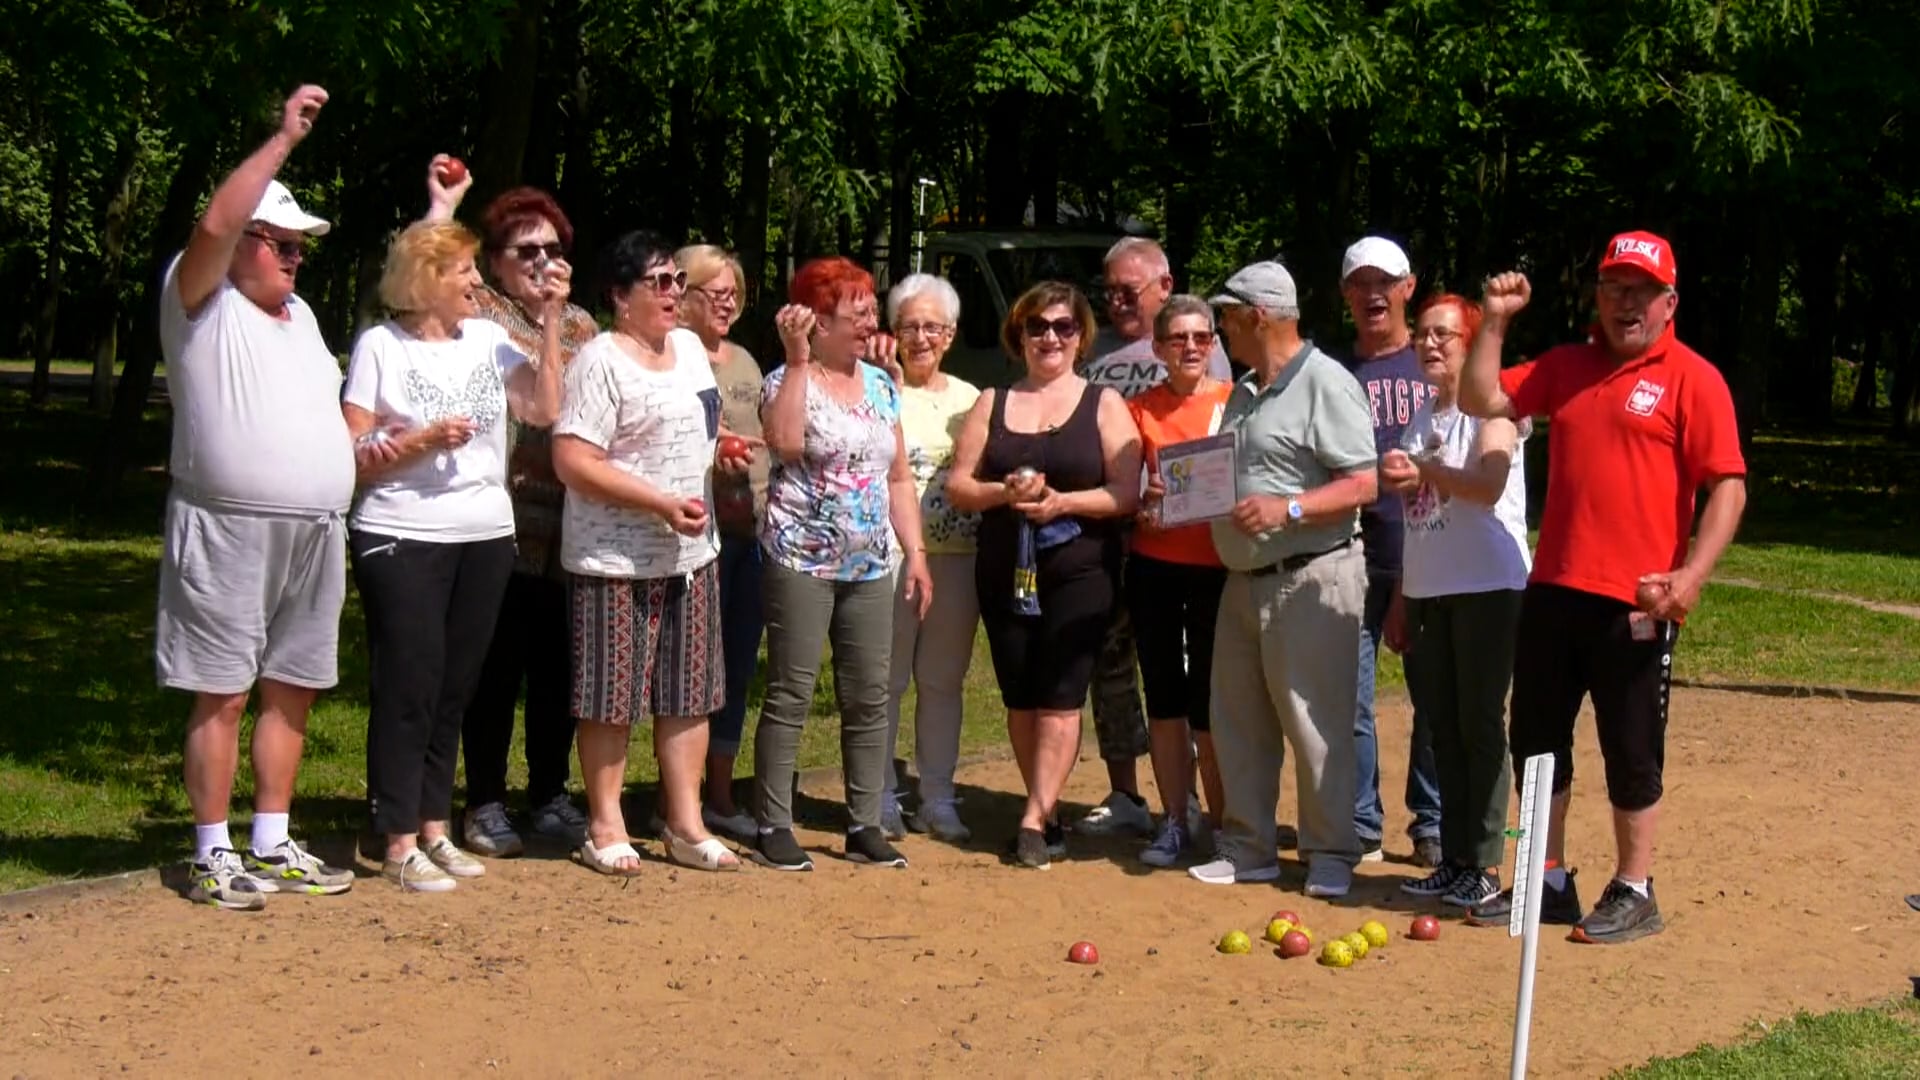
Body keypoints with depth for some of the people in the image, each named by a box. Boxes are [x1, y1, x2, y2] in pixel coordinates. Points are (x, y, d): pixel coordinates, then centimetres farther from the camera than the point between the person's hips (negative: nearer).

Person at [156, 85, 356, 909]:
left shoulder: (299, 315, 21)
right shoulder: (201, 301, -2)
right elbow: (215, 223, -20)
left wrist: (365, 442, 13)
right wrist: (285, 138, -19)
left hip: (314, 532, 7)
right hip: (229, 529, -7)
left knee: (290, 691, 10)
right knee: (222, 695, -4)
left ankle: (273, 846, 18)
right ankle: (213, 857, 3)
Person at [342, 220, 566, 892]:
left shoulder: (488, 339, 8)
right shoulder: (381, 346, -4)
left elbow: (544, 408, -2)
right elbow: (352, 454, -5)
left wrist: (550, 319, -3)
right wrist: (423, 439, -17)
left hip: (486, 538, 5)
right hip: (402, 541, -5)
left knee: (456, 687, 10)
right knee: (408, 688, -3)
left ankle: (435, 828, 19)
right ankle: (400, 843, 3)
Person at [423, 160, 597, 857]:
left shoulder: (580, 325, 16)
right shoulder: (477, 311, 2)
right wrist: (441, 207, -14)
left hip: (566, 531, 5)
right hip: (499, 527, -5)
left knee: (557, 668, 11)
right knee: (495, 669, 1)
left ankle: (550, 795, 22)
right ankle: (486, 804, 11)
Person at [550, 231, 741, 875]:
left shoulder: (690, 347, 13)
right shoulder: (600, 362, -13)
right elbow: (572, 462, -20)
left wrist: (724, 449, 8)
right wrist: (661, 503, -22)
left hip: (691, 554, 8)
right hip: (617, 561, -8)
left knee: (689, 694, 11)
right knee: (613, 697, 1)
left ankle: (685, 824, 20)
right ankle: (605, 827, 13)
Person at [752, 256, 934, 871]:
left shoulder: (880, 385, 14)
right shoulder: (788, 379, -4)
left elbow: (898, 477, 16)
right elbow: (786, 443, -26)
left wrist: (915, 552, 10)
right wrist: (798, 359, -22)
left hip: (871, 566, 6)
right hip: (801, 561, -6)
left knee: (869, 698, 6)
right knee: (791, 695, -3)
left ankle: (865, 825, 14)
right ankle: (775, 827, 4)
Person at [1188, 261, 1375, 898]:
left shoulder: (1325, 384, -11)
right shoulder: (1243, 393, 17)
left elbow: (1364, 484, -17)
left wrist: (1285, 509, -25)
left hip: (1309, 580, -9)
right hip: (1244, 579, 9)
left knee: (1315, 723, -3)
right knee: (1237, 721, 12)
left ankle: (1331, 854, 7)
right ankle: (1248, 847, 22)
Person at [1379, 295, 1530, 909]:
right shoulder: (1422, 416, 16)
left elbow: (1489, 485, -24)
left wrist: (1423, 472, -39)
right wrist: (1400, 600, 17)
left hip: (1487, 588, -7)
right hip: (1428, 593, 7)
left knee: (1479, 726, -4)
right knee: (1442, 727, 9)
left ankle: (1485, 865, 2)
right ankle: (1453, 859, 16)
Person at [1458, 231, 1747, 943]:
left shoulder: (1692, 378, -5)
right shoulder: (1564, 368, 13)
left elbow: (1728, 487, -10)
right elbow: (1480, 400, 12)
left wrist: (1691, 574, -21)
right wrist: (1495, 321, 2)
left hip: (1635, 603, -6)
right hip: (1553, 591, 6)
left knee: (1632, 750, 3)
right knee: (1535, 740, 13)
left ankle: (1634, 893, 16)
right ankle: (1548, 881, 26)